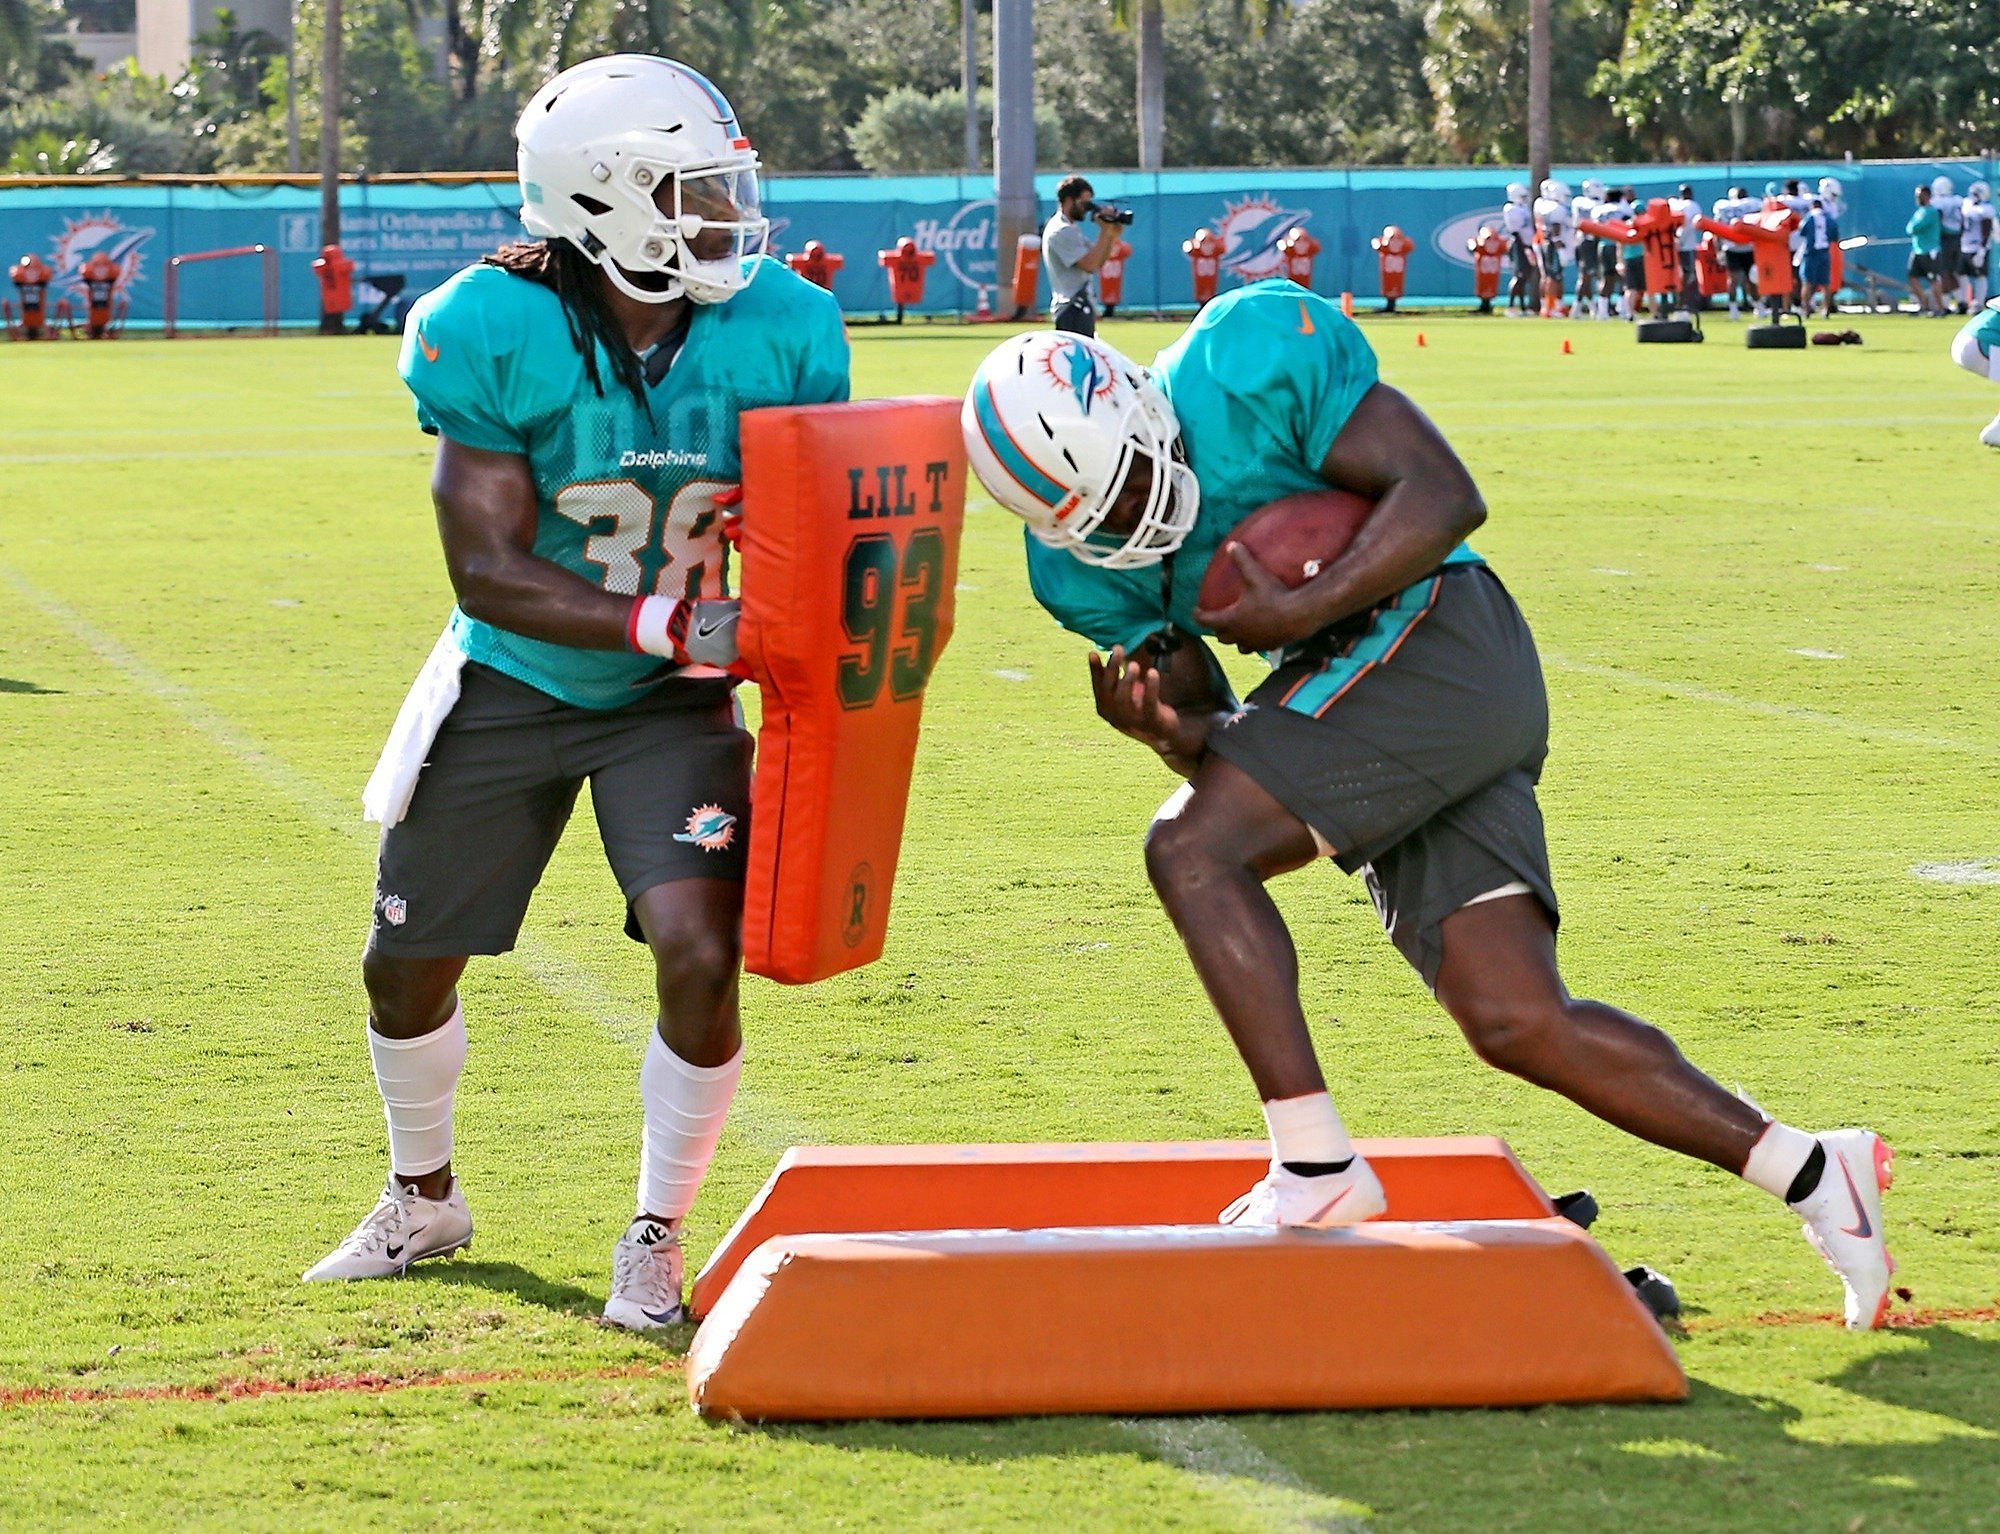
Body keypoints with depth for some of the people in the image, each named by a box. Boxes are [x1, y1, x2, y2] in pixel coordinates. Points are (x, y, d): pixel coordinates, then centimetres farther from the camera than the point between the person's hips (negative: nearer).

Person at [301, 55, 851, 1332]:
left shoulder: (781, 333, -17)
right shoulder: (498, 336, -25)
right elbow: (488, 570, -26)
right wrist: (666, 626, -37)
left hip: (673, 702, 0)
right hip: (512, 688, 0)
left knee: (701, 956, -19)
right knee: (408, 969, 12)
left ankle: (657, 1238, 4)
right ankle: (424, 1200, 42)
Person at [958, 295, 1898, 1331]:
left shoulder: (1255, 356, -16)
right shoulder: (1082, 568, 4)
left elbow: (1445, 497, -17)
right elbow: (1216, 752, 8)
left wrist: (1298, 613, -26)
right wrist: (1167, 729, -15)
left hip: (1435, 635, -8)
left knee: (1190, 852, -16)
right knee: (1516, 1021, -2)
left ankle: (1316, 1168, -16)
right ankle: (1809, 1173, 6)